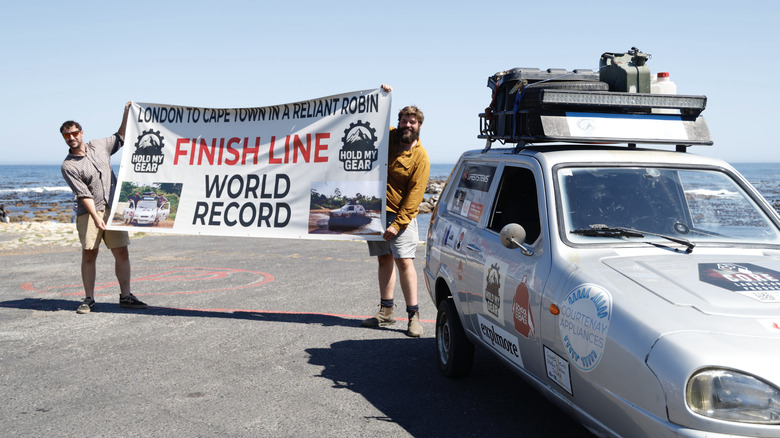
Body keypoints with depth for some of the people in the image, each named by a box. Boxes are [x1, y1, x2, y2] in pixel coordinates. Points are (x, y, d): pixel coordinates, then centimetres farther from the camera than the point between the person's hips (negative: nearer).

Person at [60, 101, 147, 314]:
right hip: (89, 213, -3)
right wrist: (96, 217, -20)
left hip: (113, 209, 4)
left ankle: (125, 296, 8)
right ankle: (89, 299, 4)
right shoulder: (68, 166, -5)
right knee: (89, 255, -5)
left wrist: (126, 113, 15)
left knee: (122, 253, 1)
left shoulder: (99, 146, 9)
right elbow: (83, 194, -13)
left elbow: (120, 137, 25)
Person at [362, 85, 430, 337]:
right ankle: (385, 312, 15)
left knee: (404, 260, -12)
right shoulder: (387, 137, 5)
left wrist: (398, 223, -17)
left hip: (402, 213, -5)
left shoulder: (421, 156, -9)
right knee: (384, 259, 9)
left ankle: (414, 315, -8)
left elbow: (415, 194, -13)